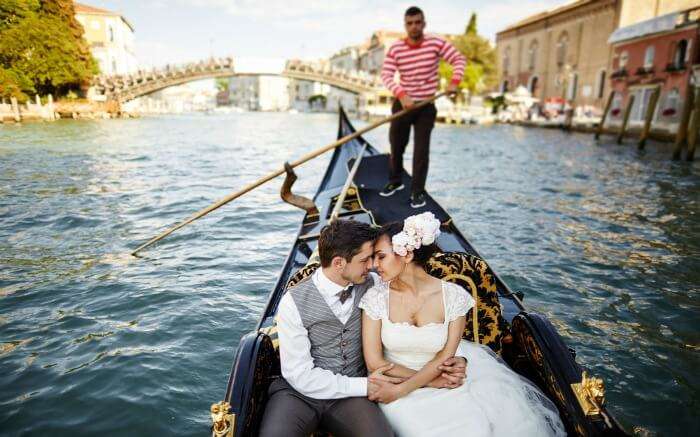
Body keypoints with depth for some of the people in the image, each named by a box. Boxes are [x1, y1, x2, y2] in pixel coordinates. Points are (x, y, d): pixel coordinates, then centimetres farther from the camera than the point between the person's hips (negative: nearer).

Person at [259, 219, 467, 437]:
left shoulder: (372, 284, -3)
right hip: (299, 392, -2)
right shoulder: (294, 302, -12)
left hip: (350, 394, 2)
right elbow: (300, 375, -12)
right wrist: (364, 386, -14)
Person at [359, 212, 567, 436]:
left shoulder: (453, 296, -12)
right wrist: (435, 379, -12)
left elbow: (444, 358, -9)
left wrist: (401, 390, -18)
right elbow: (375, 362, -10)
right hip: (395, 384, -1)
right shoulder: (376, 297, -11)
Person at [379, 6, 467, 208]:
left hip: (426, 107, -1)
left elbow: (459, 59, -3)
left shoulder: (436, 43, -7)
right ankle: (395, 181, 33)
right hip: (402, 104, 2)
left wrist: (454, 82, -19)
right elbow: (386, 75, -15)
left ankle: (418, 192, 7)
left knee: (421, 150, -4)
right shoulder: (395, 49, -6)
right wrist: (401, 94, -31)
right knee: (396, 146, 11)